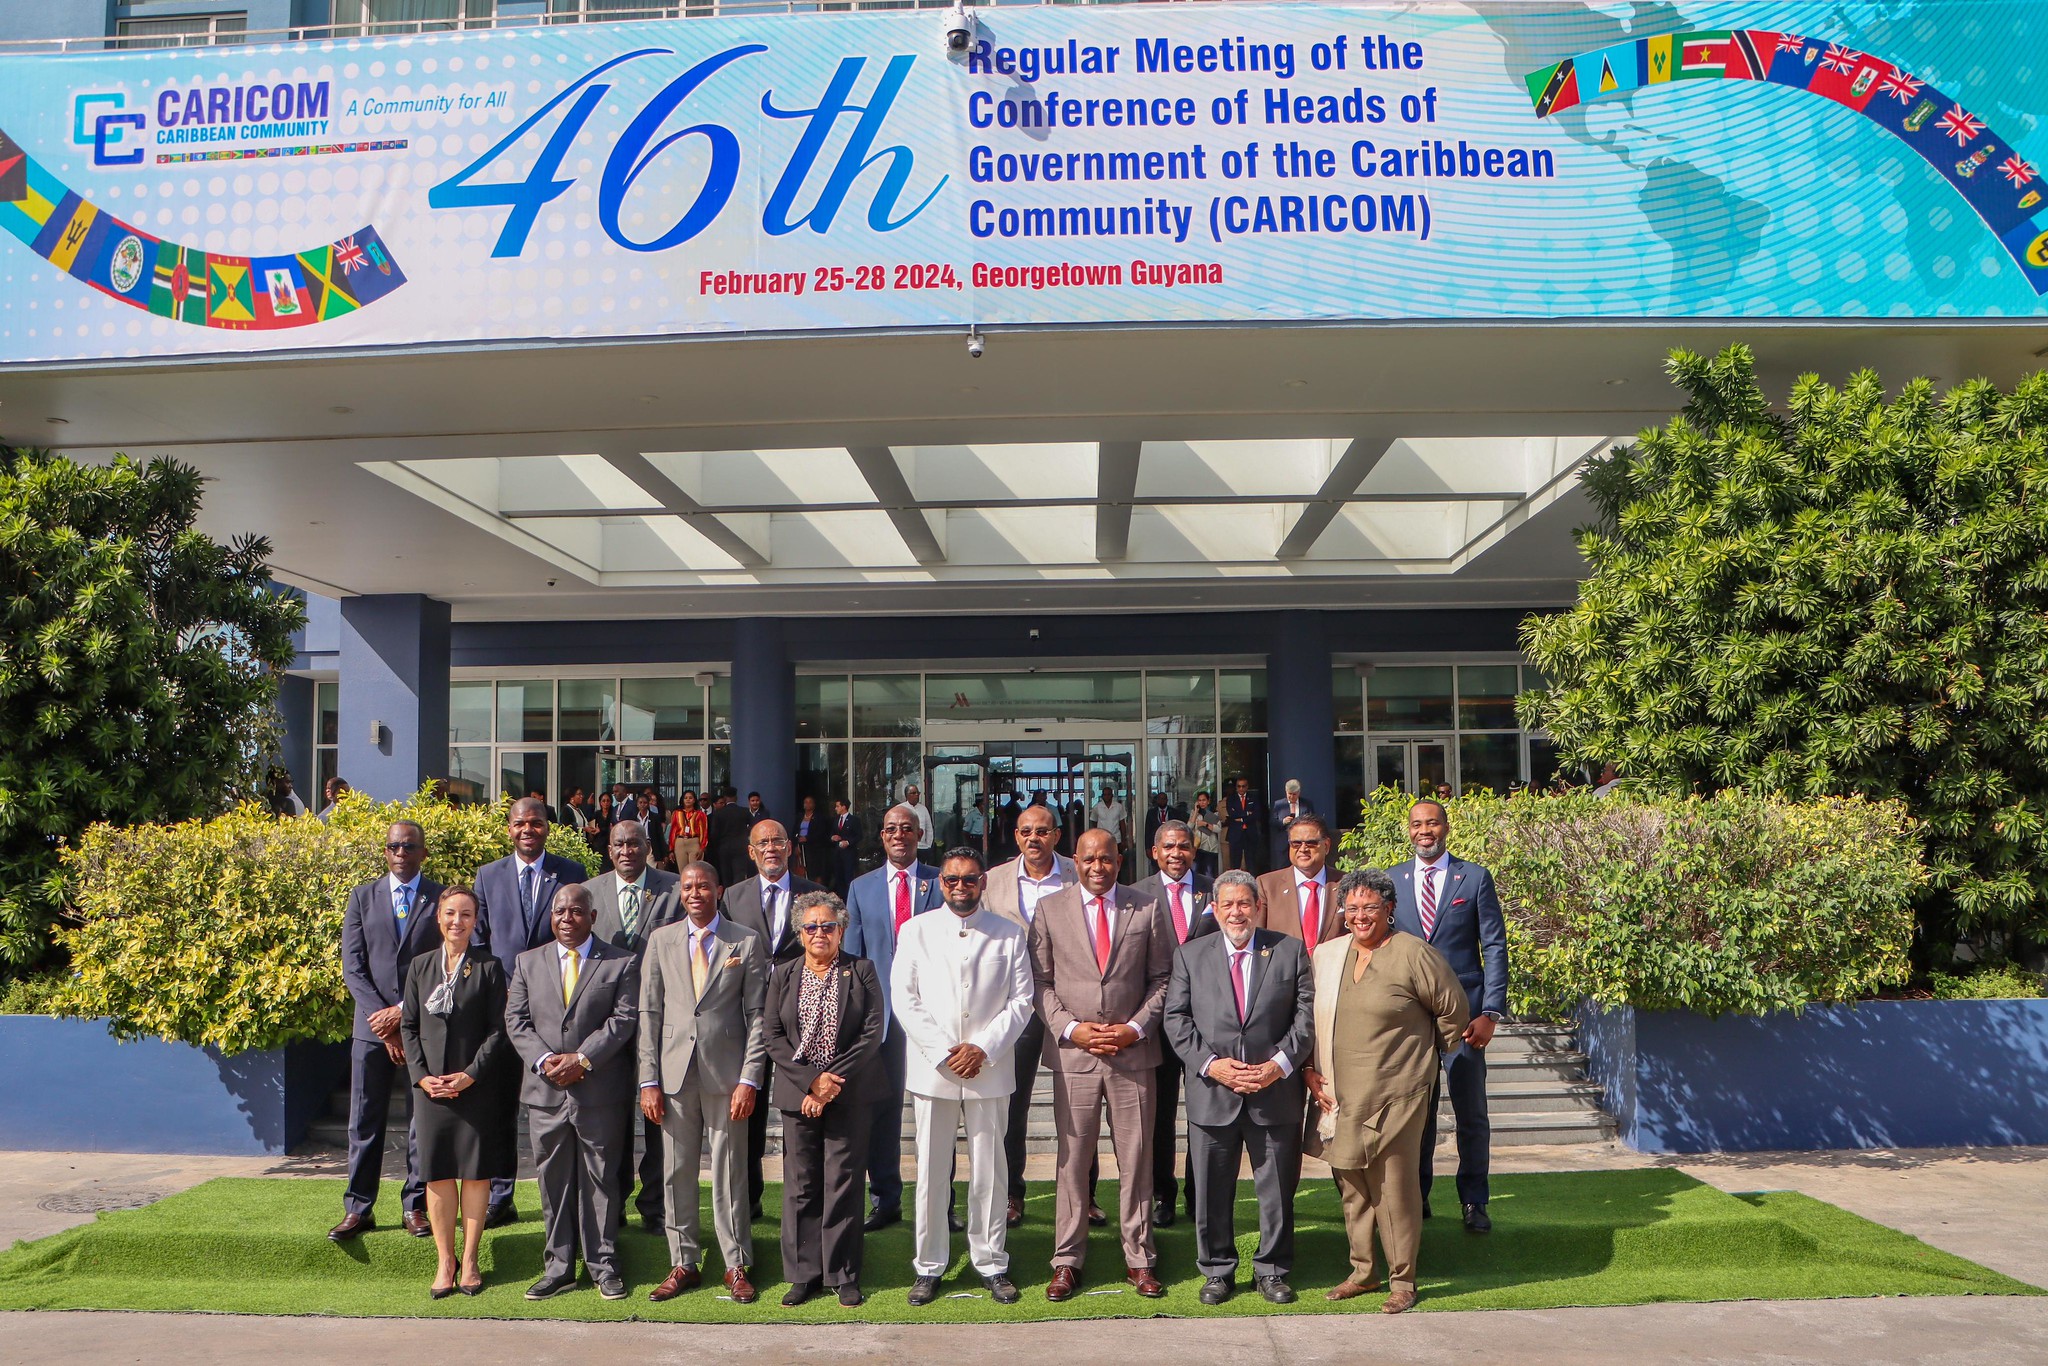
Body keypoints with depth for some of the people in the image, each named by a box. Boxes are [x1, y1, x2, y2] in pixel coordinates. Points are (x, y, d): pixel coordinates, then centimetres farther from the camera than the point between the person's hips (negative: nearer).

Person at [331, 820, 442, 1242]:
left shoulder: (442, 900, 3)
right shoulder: (362, 897, 9)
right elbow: (353, 967, 3)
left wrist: (404, 1012, -10)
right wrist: (383, 1022, -7)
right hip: (372, 1027, 1)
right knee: (365, 1122, 3)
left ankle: (415, 1207, 13)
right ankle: (358, 1209, 11)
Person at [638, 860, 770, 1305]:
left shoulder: (747, 942, 2)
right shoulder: (660, 940, 8)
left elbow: (758, 1015, 0)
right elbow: (648, 1013, 7)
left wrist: (750, 1079, -8)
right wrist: (648, 1080, 0)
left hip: (726, 1074, -2)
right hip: (674, 1073, 2)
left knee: (730, 1173, 3)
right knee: (676, 1174, 7)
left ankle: (737, 1266, 14)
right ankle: (684, 1264, 20)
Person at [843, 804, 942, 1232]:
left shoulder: (942, 883, 4)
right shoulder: (861, 888, 10)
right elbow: (852, 955, 11)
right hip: (879, 1009, 2)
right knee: (881, 1107, 5)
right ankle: (885, 1200, 17)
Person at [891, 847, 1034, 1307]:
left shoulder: (1009, 934, 5)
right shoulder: (916, 931, 5)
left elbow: (1021, 1001, 2)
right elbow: (903, 998, 0)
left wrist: (984, 1049, -10)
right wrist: (942, 1052, -9)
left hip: (990, 1069, 0)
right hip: (931, 1070, 0)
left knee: (990, 1171, 5)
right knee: (931, 1173, 3)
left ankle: (992, 1264, 18)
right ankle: (929, 1267, 15)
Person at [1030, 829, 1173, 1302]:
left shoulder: (1147, 909, 5)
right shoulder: (1049, 909, 3)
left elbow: (1162, 978, 6)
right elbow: (1039, 981, 3)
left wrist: (1136, 1027, -6)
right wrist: (1071, 1028, -8)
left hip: (1134, 1052, 1)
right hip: (1072, 1052, 0)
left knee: (1136, 1158, 6)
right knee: (1072, 1159, 4)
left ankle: (1139, 1259, 18)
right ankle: (1067, 1261, 14)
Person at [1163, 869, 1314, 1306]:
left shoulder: (1290, 951, 5)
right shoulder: (1190, 955, 6)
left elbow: (1307, 1014, 0)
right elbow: (1176, 1019, 1)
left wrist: (1279, 1064, -11)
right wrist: (1211, 1064, -11)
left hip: (1275, 1092, 0)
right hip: (1212, 1094, 0)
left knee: (1278, 1189, 9)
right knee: (1212, 1191, 8)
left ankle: (1272, 1270, 25)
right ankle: (1217, 1271, 24)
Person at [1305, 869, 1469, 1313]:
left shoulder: (1414, 955, -9)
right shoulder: (1325, 955, 7)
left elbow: (1452, 1009, 2)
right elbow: (1310, 1020, 16)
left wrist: (1427, 1053, 12)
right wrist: (1309, 1070, 6)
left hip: (1394, 1098, -5)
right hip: (1338, 1097, 5)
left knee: (1394, 1189, 0)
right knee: (1351, 1189, 12)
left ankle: (1402, 1280, 14)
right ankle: (1361, 1272, 26)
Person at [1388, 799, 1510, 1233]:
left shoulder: (1475, 878, 3)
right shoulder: (1393, 880, 10)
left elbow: (1495, 948, 1)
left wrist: (1491, 1012, -8)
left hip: (1463, 1010, -2)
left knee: (1471, 1112, 2)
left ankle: (1473, 1201, 16)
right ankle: (1416, 1195, 21)